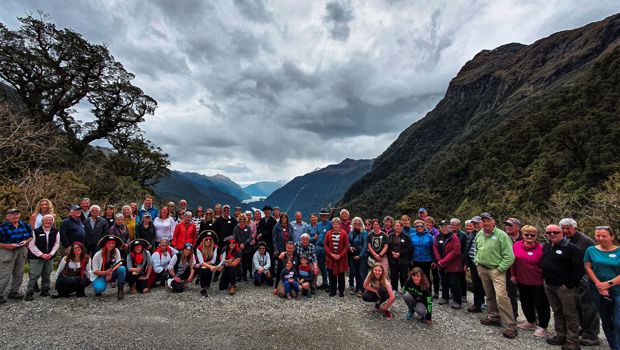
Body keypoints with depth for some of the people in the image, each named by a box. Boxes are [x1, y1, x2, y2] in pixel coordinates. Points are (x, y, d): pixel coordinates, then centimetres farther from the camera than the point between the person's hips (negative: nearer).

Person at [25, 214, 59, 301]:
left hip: (50, 257, 3)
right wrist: (41, 254, -13)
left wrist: (51, 254, -10)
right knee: (34, 275, -5)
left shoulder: (56, 232, 1)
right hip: (36, 257, -3)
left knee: (46, 275, 11)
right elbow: (31, 245, -7)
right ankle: (29, 293, 6)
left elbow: (57, 244, 3)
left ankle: (45, 290, 23)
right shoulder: (36, 231, -8)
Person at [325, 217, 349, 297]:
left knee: (341, 275, 7)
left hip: (341, 258, -1)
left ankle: (341, 291, 18)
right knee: (332, 274, 7)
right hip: (331, 258, 2)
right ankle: (332, 290, 19)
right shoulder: (328, 233, 3)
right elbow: (326, 245, 3)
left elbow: (346, 246, -4)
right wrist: (331, 254, -9)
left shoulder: (344, 233, -3)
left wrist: (340, 255, -12)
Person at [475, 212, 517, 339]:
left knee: (501, 296, -15)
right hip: (482, 269, 6)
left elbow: (509, 256, -15)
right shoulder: (479, 235, 6)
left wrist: (500, 269, -14)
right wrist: (477, 262, 13)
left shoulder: (501, 235, -14)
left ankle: (511, 326, -6)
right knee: (489, 295, 17)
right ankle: (493, 317, 32)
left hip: (496, 270, -6)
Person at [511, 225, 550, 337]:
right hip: (522, 281, 5)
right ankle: (531, 322, 38)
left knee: (541, 304, 8)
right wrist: (513, 275, 9)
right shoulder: (516, 245, -3)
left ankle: (542, 327, 24)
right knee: (526, 303, 19)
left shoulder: (541, 248, -15)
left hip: (538, 282, -5)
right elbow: (513, 261, 7)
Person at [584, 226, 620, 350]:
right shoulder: (591, 250, 2)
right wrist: (598, 284, -10)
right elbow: (588, 268, -1)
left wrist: (609, 283, -15)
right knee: (606, 322, 13)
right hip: (598, 291, 2)